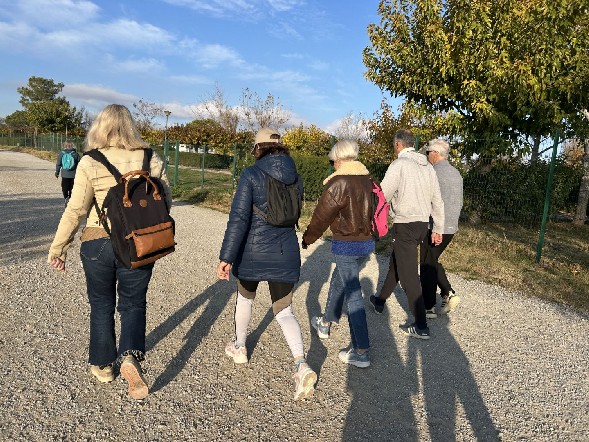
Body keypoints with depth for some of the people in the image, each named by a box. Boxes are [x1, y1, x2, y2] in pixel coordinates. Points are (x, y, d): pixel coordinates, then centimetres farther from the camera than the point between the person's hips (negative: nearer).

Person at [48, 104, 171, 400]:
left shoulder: (90, 163, -9)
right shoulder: (149, 159, -5)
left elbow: (75, 210, -9)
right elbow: (166, 200, 2)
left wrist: (58, 248, 2)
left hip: (98, 243, 0)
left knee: (102, 305, 18)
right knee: (132, 304, 15)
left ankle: (103, 365, 31)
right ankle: (130, 357, -7)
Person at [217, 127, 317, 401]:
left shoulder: (251, 175, -11)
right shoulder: (296, 178, 3)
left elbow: (238, 218, -18)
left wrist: (226, 257, -18)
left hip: (253, 251, -3)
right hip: (286, 253, 3)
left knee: (245, 298, 24)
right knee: (284, 311, 9)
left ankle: (239, 347, 44)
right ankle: (301, 365, -10)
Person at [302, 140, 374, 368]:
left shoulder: (338, 183, -17)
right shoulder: (367, 180, 5)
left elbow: (322, 215, -9)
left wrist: (307, 238, 6)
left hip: (347, 246, -8)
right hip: (367, 242, 8)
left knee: (353, 296, 0)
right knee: (338, 282, 25)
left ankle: (361, 352, 9)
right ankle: (325, 323, 46)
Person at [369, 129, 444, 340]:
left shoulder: (399, 164, -13)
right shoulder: (428, 166, 10)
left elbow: (382, 196, -15)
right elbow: (438, 201, 11)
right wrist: (438, 228, 17)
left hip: (405, 225, -8)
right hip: (423, 224, 8)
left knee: (408, 275, -2)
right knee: (395, 263, 23)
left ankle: (421, 327, 3)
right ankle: (380, 300, 42)